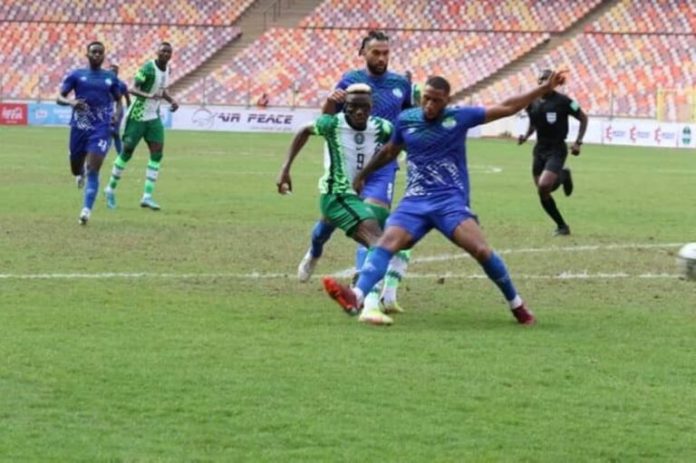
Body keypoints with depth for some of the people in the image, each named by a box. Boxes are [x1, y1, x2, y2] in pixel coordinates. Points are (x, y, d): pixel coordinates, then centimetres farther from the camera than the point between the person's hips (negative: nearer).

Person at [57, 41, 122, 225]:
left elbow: (118, 100, 20)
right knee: (76, 168, 12)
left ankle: (86, 211, -13)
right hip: (79, 127, 1)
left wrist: (118, 114, -2)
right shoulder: (76, 75, 3)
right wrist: (71, 102, -22)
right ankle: (81, 172, 51)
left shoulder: (110, 78, 8)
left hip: (101, 129, -1)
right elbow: (59, 98, 0)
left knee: (93, 170, -13)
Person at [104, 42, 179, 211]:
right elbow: (133, 89, -25)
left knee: (157, 154, -5)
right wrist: (149, 96, -41)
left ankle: (147, 196, -5)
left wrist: (171, 100, 5)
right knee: (127, 152, 1)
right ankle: (111, 189, 19)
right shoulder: (148, 68, -18)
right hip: (138, 117, -7)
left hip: (154, 118, 7)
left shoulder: (167, 69, 6)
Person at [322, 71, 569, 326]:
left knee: (481, 250, -20)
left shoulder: (459, 116, -1)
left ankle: (516, 304, -1)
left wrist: (545, 88, 2)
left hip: (451, 200, -2)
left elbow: (507, 107, 4)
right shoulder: (406, 120, 7)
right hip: (415, 201, 2)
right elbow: (389, 152, 26)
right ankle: (356, 296, -41)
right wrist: (363, 174, 36)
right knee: (386, 244, -22)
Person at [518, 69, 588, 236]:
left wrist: (578, 143, -11)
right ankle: (562, 226, 22)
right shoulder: (533, 103, 4)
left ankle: (563, 177, 11)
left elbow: (583, 119, -3)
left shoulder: (562, 101, -12)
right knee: (542, 193, 3)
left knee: (543, 186, -24)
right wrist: (526, 136, 1)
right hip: (540, 149, 6)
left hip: (557, 149, -6)